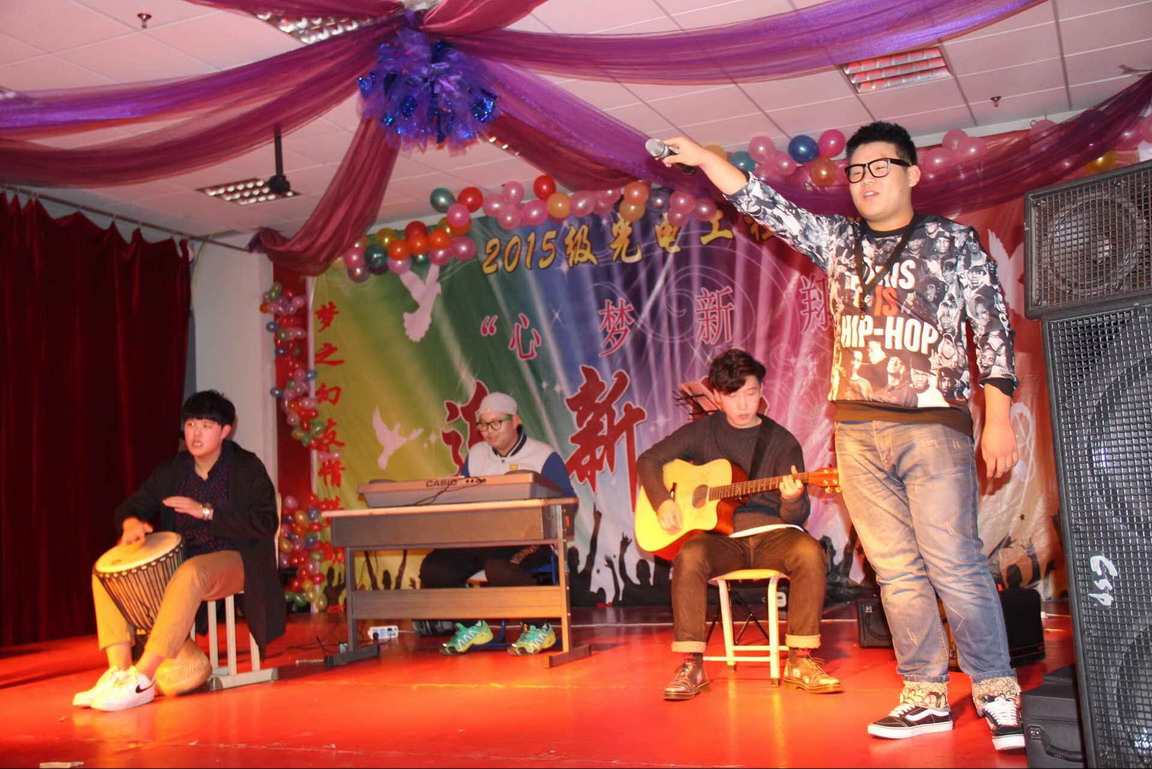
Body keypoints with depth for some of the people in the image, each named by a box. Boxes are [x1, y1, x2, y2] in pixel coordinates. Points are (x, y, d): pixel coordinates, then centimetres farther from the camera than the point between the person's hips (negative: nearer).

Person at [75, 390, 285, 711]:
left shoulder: (248, 467, -4)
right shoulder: (170, 471, 11)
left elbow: (265, 524, -14)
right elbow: (132, 505, 15)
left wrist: (206, 511, -20)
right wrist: (131, 522, -11)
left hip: (234, 561, -6)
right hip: (180, 560, 7)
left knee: (190, 573, -39)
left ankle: (142, 679, -38)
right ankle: (118, 672, -21)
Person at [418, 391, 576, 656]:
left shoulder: (544, 457, -2)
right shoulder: (476, 455, 16)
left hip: (528, 542, -6)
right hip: (481, 538, 6)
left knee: (498, 568, -37)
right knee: (434, 568, -15)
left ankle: (539, 627, -12)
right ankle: (472, 626, 8)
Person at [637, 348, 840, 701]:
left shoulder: (782, 441, 4)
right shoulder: (703, 431, 8)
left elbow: (796, 517, 1)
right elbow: (648, 460, 12)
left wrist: (793, 500, -24)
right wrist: (663, 502, -5)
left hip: (772, 533, 0)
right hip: (722, 537, 0)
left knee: (810, 552, -32)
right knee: (689, 557, -33)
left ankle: (800, 660, -21)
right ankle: (692, 666, -24)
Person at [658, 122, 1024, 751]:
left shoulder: (953, 241, 6)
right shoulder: (837, 240, 16)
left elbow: (993, 329, 2)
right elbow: (764, 205, 12)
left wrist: (998, 419, -6)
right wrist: (701, 157, 2)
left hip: (932, 424, -4)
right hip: (857, 430, 4)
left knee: (954, 564, -8)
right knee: (896, 569, 5)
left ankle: (997, 696, 4)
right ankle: (927, 697, 12)